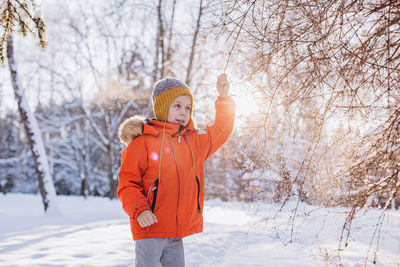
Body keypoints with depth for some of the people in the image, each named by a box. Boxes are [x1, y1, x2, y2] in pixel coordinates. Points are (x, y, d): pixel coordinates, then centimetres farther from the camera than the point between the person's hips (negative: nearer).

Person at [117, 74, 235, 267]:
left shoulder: (194, 140, 12)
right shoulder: (142, 142, -7)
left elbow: (220, 131, 25)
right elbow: (127, 184, -8)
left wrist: (224, 98, 16)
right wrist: (139, 210, -23)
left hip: (177, 234, 6)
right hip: (149, 230, -6)